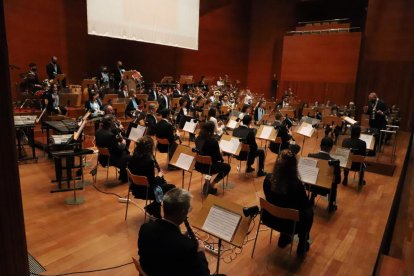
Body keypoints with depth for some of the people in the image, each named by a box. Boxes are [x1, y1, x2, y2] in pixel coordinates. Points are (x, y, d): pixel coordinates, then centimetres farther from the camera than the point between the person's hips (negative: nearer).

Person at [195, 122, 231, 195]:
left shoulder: (198, 139, -3)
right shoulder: (213, 141, -23)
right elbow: (218, 157, -13)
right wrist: (222, 159, 11)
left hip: (198, 165, 7)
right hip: (207, 167, -7)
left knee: (218, 163, 34)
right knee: (227, 167, 17)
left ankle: (207, 183, 27)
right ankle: (211, 185, 9)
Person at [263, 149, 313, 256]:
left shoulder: (268, 178, -20)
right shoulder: (297, 185, -31)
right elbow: (306, 205, -12)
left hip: (269, 219, 3)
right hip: (290, 223, -3)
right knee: (309, 211, 25)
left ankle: (284, 237, 45)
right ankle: (302, 245, 39)